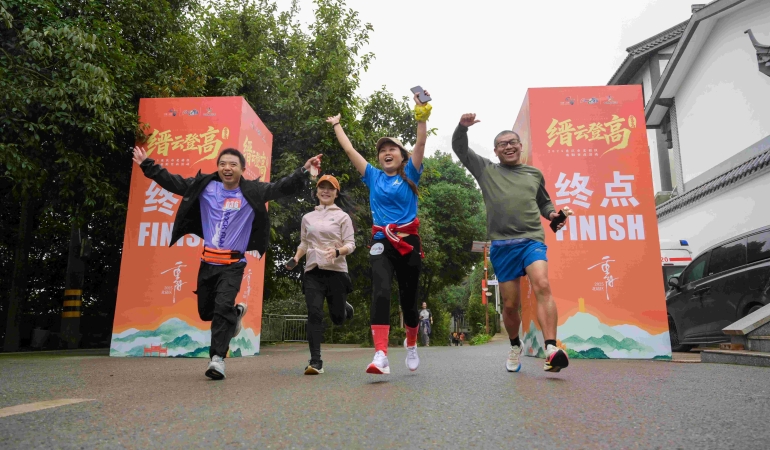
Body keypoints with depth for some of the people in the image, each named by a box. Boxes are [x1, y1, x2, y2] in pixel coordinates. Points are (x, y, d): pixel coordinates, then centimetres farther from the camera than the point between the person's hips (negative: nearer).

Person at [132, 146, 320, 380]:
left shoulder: (252, 191, -3)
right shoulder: (205, 186, 4)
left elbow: (283, 187, -11)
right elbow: (173, 182, 10)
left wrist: (304, 171, -23)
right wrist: (147, 165, 11)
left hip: (233, 263, -4)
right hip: (208, 261, 4)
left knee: (223, 308, -18)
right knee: (206, 311, 14)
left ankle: (217, 358, -13)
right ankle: (236, 313, 43)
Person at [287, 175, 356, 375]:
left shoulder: (342, 216, 2)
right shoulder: (307, 217, 13)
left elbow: (351, 244, -3)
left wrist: (337, 251, -23)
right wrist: (295, 258, 4)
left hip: (336, 271, -2)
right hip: (313, 271, 2)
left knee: (337, 317, 6)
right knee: (314, 313, -13)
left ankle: (345, 308, 44)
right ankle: (315, 361, -9)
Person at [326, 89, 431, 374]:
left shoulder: (409, 174, 7)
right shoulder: (373, 177, 11)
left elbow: (421, 143, -5)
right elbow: (349, 150, 14)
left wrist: (422, 114, -13)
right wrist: (337, 125, 20)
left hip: (409, 242, 0)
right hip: (381, 243, 0)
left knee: (408, 297, 9)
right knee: (380, 292, -22)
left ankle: (411, 344, 35)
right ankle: (381, 355, -29)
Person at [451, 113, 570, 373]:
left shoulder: (534, 174, 17)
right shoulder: (486, 170, 13)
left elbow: (543, 202, 30)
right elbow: (459, 148, 12)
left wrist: (552, 214, 8)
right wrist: (462, 127, -6)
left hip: (532, 240, 0)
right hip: (502, 245, 0)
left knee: (542, 286, -26)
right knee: (510, 304, 5)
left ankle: (551, 349, -33)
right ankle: (515, 346, 30)